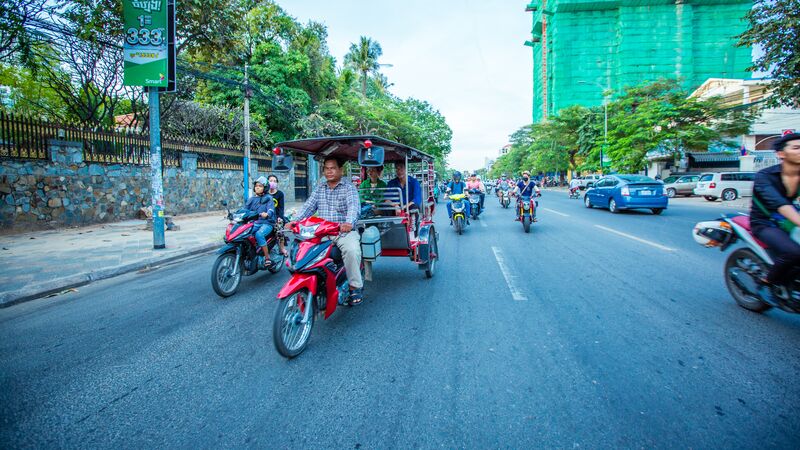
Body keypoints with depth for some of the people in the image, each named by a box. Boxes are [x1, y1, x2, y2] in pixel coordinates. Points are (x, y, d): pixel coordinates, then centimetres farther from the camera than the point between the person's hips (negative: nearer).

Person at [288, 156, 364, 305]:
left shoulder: (349, 188, 3)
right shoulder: (319, 188, 18)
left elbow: (354, 206, -15)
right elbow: (308, 206, 7)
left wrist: (349, 223, -37)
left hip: (344, 231, -4)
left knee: (352, 250, -33)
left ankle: (355, 286, -17)